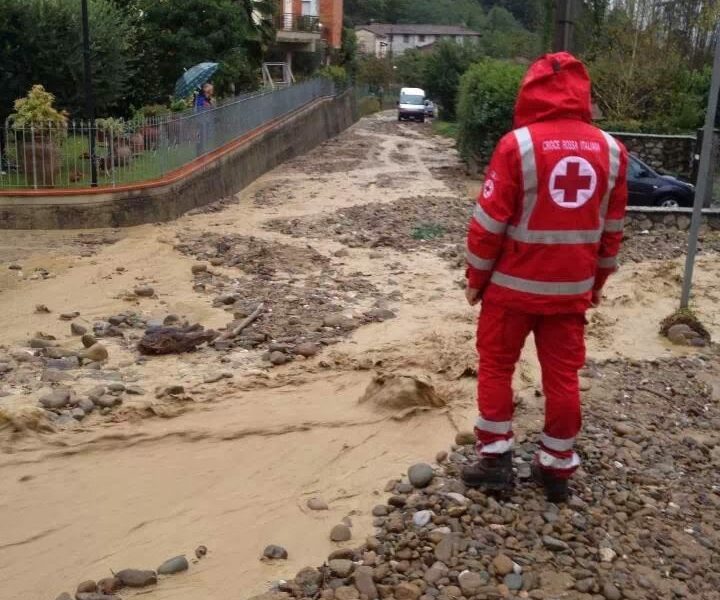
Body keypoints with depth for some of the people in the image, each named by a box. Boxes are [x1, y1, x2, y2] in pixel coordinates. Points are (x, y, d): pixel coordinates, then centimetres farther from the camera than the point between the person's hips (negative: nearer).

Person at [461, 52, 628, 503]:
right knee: (563, 375, 13)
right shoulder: (611, 150, 0)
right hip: (572, 288, 4)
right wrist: (597, 281, 19)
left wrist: (476, 278, 1)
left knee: (496, 367, 12)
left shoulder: (518, 144, -14)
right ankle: (558, 468, 22)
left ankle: (496, 458, 17)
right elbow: (613, 228, 7)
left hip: (513, 284, -3)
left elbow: (489, 221, -12)